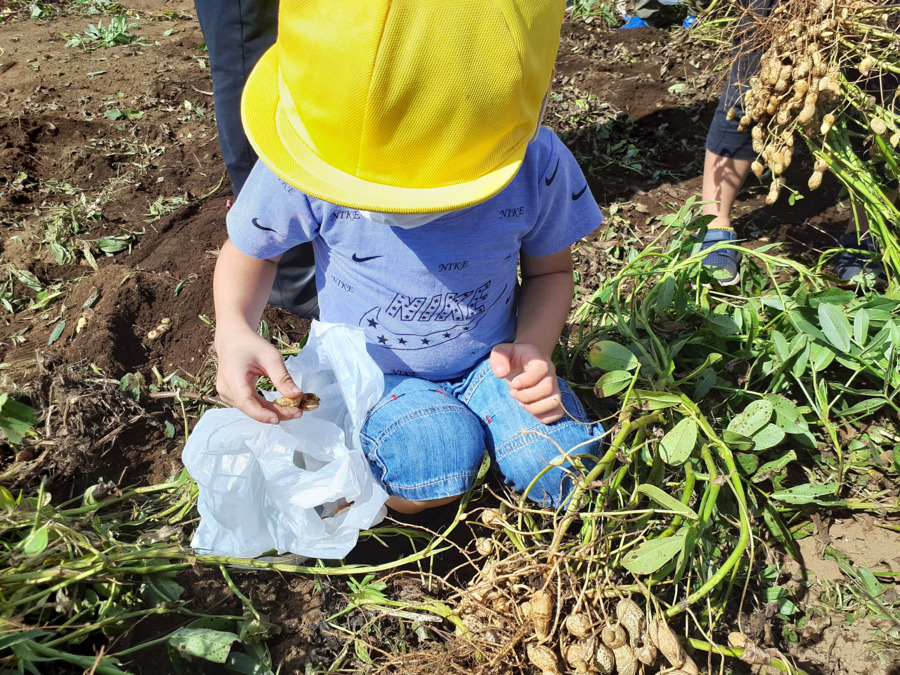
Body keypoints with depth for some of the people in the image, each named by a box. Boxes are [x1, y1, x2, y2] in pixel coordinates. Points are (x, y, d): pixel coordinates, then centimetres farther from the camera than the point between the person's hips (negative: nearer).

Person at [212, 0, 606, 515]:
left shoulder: (539, 166, -21)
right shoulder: (298, 171, -25)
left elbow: (549, 270, -1)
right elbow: (248, 251, -4)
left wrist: (533, 346, -21)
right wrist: (234, 331, -25)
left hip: (487, 359, 2)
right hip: (371, 369, -2)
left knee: (563, 470, -19)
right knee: (440, 463, -31)